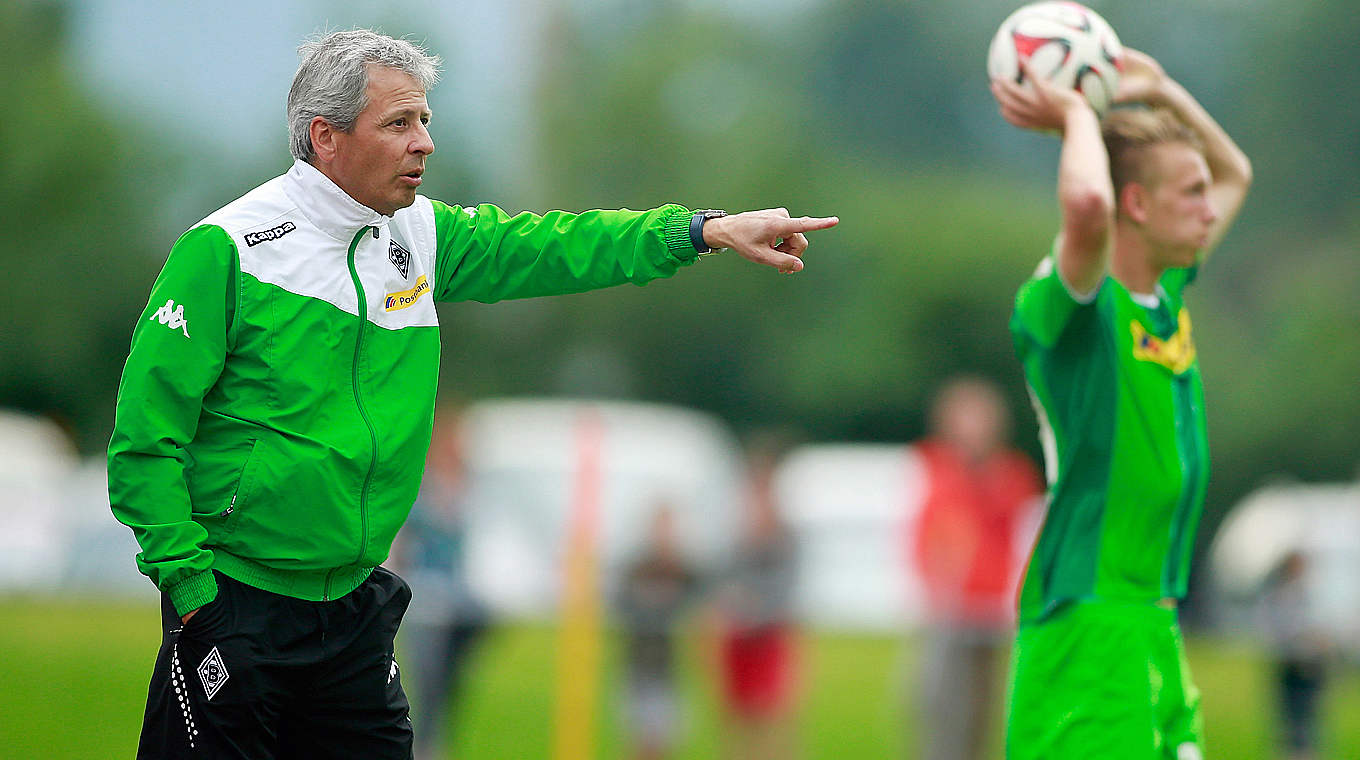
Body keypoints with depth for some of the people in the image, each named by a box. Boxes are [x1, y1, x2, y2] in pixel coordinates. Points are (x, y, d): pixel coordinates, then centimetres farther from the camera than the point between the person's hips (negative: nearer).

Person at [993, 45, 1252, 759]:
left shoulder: (1166, 295, 14)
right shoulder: (1080, 305, -12)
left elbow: (1235, 173, 31)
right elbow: (1088, 202, -36)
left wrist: (1158, 91, 16)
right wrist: (1076, 116, -16)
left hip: (1155, 622, 9)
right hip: (1087, 618, -9)